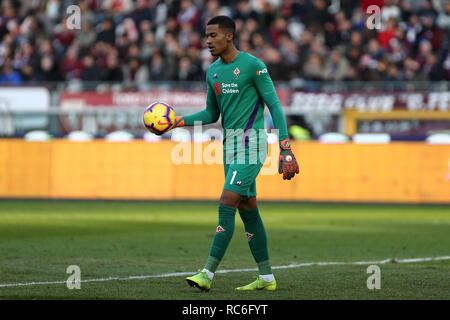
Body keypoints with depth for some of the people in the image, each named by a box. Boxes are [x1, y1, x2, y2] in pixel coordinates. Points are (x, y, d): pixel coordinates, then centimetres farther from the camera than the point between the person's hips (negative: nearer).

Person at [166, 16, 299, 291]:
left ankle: (208, 273, -19)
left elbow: (275, 106, -9)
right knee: (247, 208, 9)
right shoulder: (213, 72, 12)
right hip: (231, 144, 8)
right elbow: (211, 114, 21)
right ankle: (266, 277, 16)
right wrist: (182, 121, 4)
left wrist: (286, 149, -14)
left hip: (252, 142, -8)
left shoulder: (252, 66, -10)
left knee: (227, 202, -16)